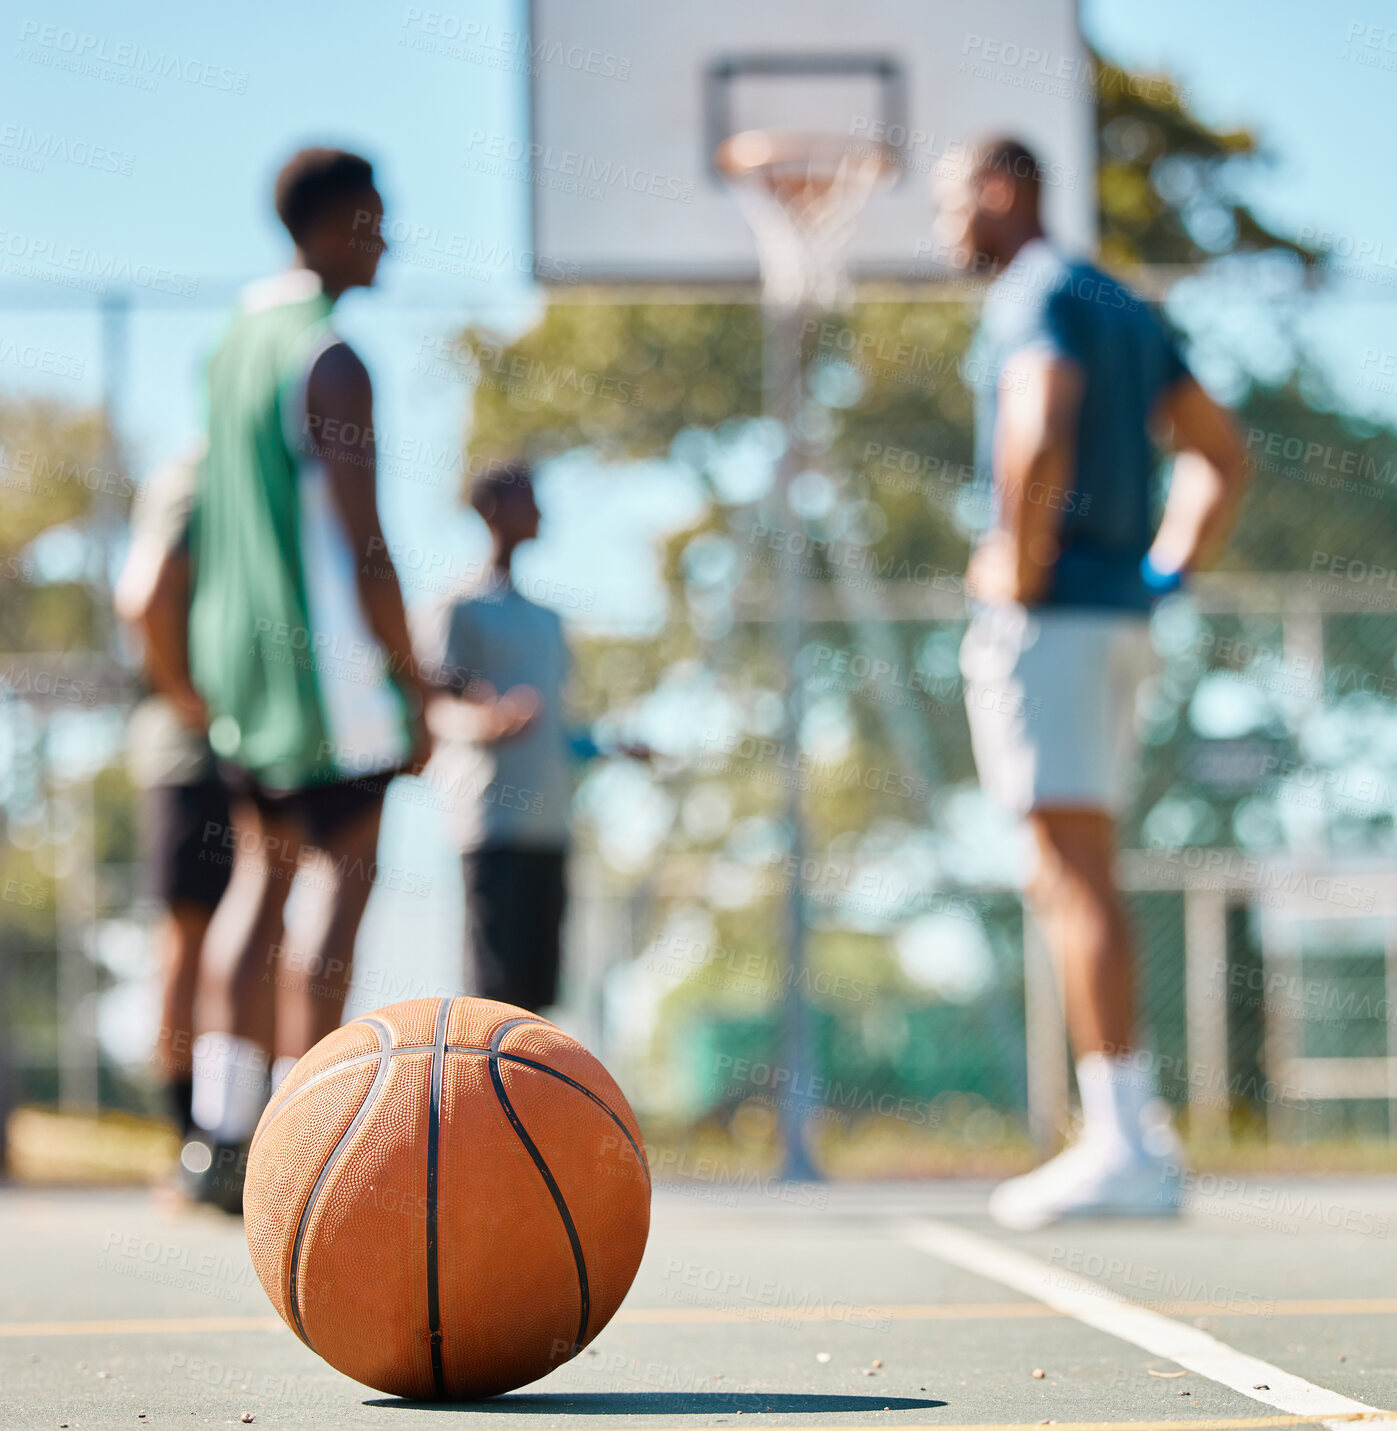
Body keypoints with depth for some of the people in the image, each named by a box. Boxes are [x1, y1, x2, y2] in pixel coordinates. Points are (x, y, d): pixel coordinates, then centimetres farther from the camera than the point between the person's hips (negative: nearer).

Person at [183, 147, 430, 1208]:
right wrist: (414, 689, -11)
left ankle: (223, 1134, 9)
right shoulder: (331, 363, -15)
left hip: (239, 645, 9)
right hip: (325, 647, -9)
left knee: (263, 872, 12)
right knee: (344, 878, -5)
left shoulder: (239, 340, 14)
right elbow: (363, 550, -18)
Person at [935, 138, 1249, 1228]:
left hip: (1048, 609, -9)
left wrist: (1021, 567, -16)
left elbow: (1040, 436, -26)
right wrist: (1168, 570, 17)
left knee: (1076, 875, -11)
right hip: (1122, 618, 9)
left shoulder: (1038, 297, -7)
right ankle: (1135, 1151, 10)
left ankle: (1118, 1146, -13)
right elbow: (1224, 456, 25)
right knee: (1081, 882, 11)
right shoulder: (1124, 309, 22)